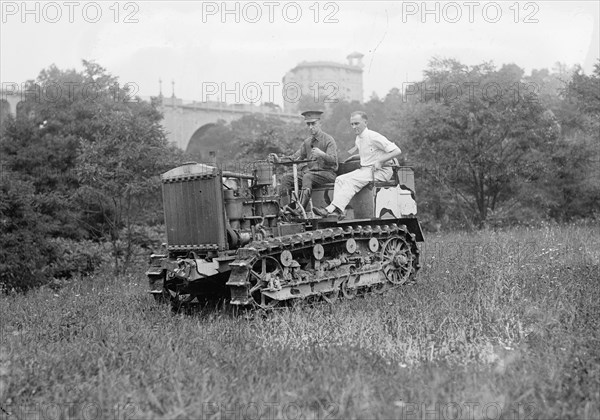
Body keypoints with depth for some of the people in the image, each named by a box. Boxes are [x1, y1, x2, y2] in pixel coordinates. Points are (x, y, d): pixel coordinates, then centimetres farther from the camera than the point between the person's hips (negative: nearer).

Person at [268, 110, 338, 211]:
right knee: (286, 178, -13)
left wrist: (322, 154, -37)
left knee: (307, 177, -36)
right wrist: (279, 160, -8)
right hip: (309, 173, 6)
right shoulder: (307, 142, 17)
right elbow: (295, 158, 9)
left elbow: (333, 160, -16)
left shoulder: (328, 140, -3)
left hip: (326, 173, -6)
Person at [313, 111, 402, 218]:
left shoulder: (373, 137, -13)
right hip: (364, 169, 8)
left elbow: (397, 151, -16)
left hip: (380, 171, -8)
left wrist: (380, 161, -19)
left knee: (352, 180, -29)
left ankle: (332, 209, -37)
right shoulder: (358, 139, 12)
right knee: (340, 179, -13)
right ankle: (337, 210, -29)